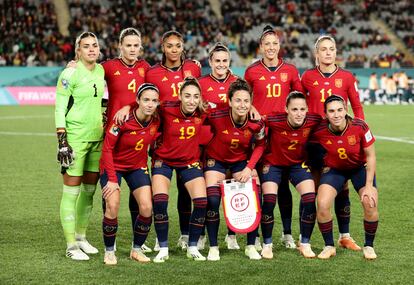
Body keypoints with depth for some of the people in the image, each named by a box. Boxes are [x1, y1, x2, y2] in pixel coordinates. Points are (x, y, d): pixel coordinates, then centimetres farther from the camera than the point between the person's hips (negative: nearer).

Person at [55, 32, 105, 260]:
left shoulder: (101, 71, 10)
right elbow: (60, 108, -11)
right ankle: (71, 245, -1)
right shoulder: (70, 73, -10)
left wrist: (106, 126, 19)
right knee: (72, 189, -4)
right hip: (75, 137, -7)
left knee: (90, 188, 11)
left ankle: (81, 236, 23)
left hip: (97, 137, 7)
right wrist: (62, 140, -17)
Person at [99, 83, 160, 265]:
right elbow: (107, 148, -19)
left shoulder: (156, 121, -14)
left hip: (138, 166, 4)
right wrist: (112, 179, -20)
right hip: (113, 165, -4)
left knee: (147, 208, -11)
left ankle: (137, 249, 11)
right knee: (112, 207, -19)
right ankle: (109, 251, 2)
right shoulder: (123, 120, -26)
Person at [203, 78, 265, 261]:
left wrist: (249, 167, -14)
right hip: (216, 160, -2)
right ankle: (213, 248, 1)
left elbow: (259, 145, -5)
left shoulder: (256, 122, -23)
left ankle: (251, 246, 10)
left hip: (241, 161, 2)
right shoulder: (216, 116, -30)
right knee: (212, 201, -14)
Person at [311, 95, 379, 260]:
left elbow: (370, 156, -15)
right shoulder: (319, 131, -24)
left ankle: (369, 246, 7)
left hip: (360, 168, -1)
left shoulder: (359, 127, -27)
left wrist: (369, 186, -17)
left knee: (370, 205, -18)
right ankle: (329, 246, 4)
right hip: (334, 169, 1)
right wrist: (321, 165, -12)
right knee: (322, 205, -18)